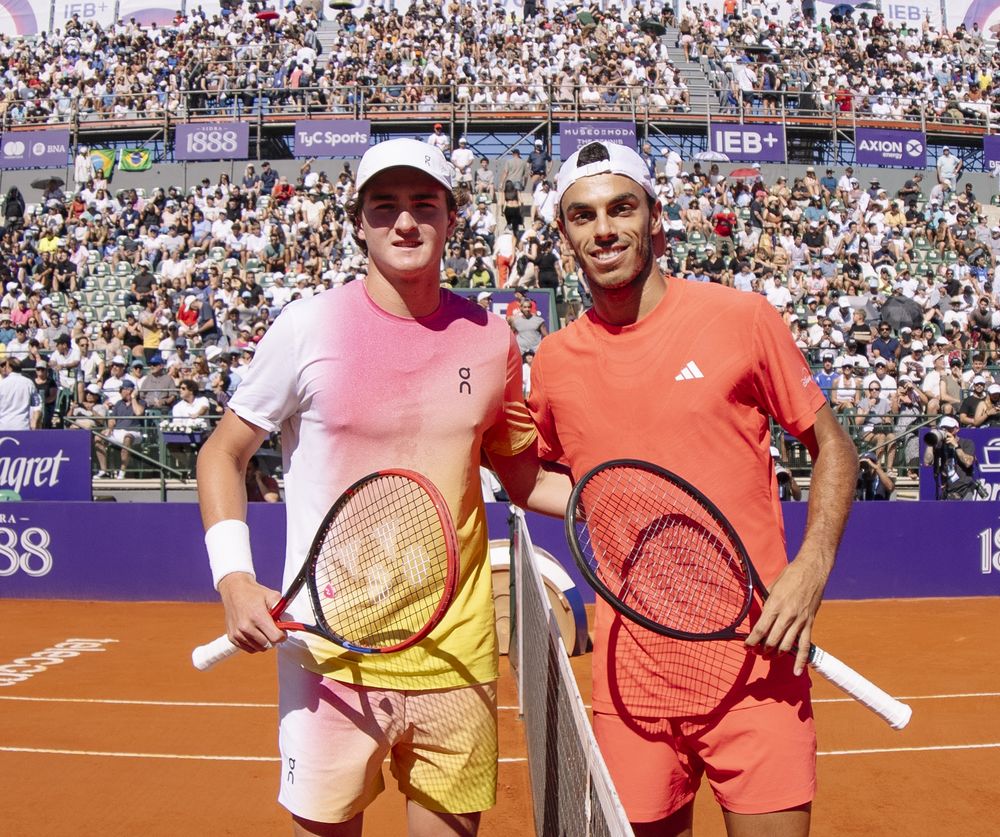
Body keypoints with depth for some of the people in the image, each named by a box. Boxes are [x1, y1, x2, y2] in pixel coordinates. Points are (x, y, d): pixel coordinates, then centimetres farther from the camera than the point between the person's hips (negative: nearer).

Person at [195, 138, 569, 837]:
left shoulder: (491, 337, 2)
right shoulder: (309, 326, -6)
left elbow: (522, 475, 14)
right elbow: (223, 456, 3)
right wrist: (234, 579, -11)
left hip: (456, 655, 3)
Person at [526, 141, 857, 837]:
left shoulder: (741, 317, -4)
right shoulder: (554, 360, 4)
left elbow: (832, 448, 3)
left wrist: (811, 569, -10)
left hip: (755, 655, -2)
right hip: (631, 665, 2)